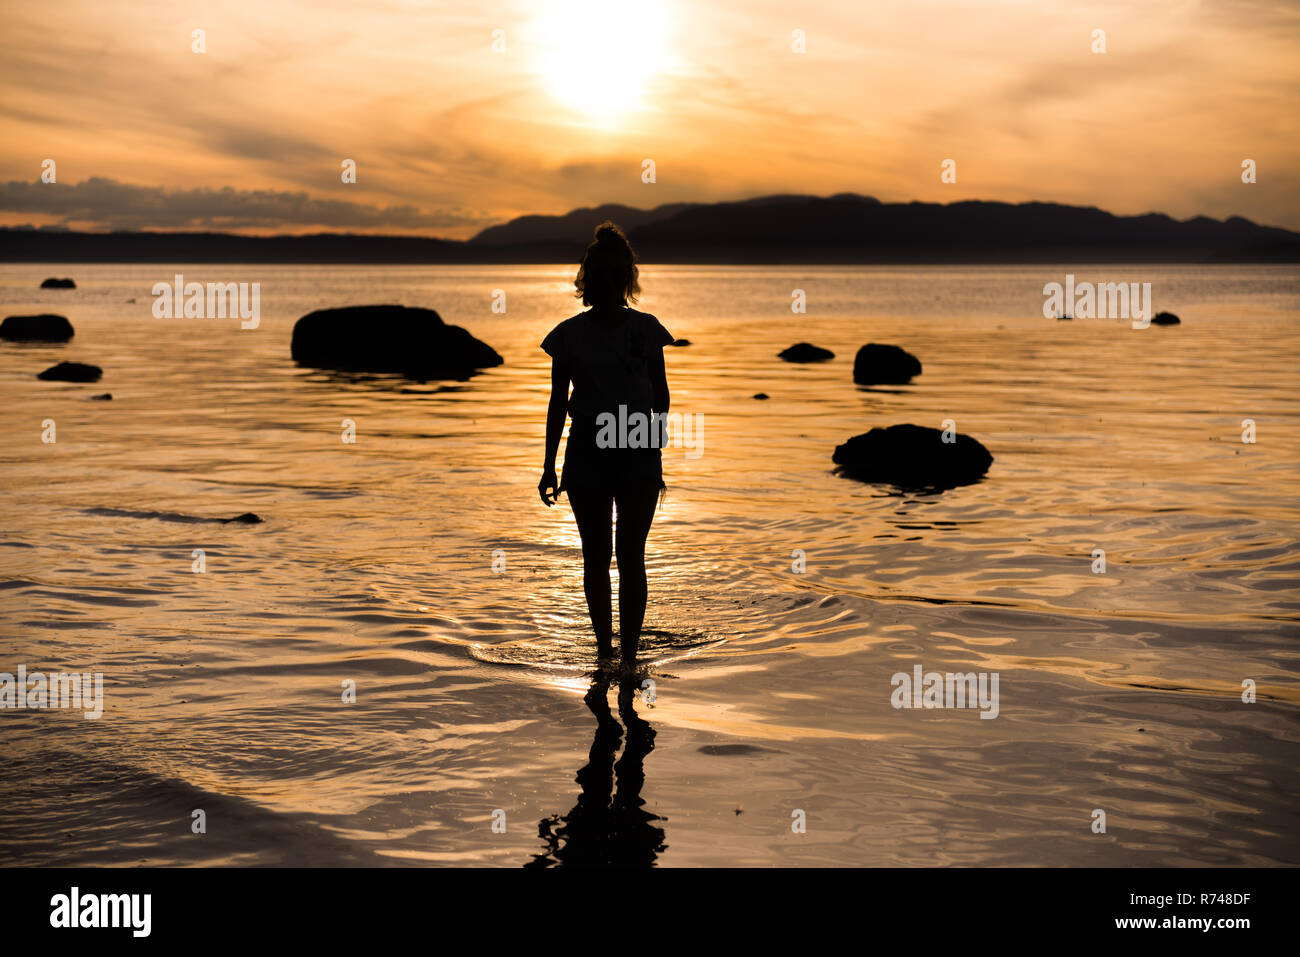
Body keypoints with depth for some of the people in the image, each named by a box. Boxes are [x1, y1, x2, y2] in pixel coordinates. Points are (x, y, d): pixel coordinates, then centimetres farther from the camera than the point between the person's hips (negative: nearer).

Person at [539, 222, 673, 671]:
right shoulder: (569, 334, 1)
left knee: (631, 558, -3)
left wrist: (658, 456, 7)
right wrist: (549, 466, 6)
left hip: (638, 460, -1)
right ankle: (604, 649, 20)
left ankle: (629, 655, 1)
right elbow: (559, 403, 7)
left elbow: (660, 395, 8)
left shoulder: (646, 328, 1)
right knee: (596, 559, 8)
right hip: (587, 460, 1)